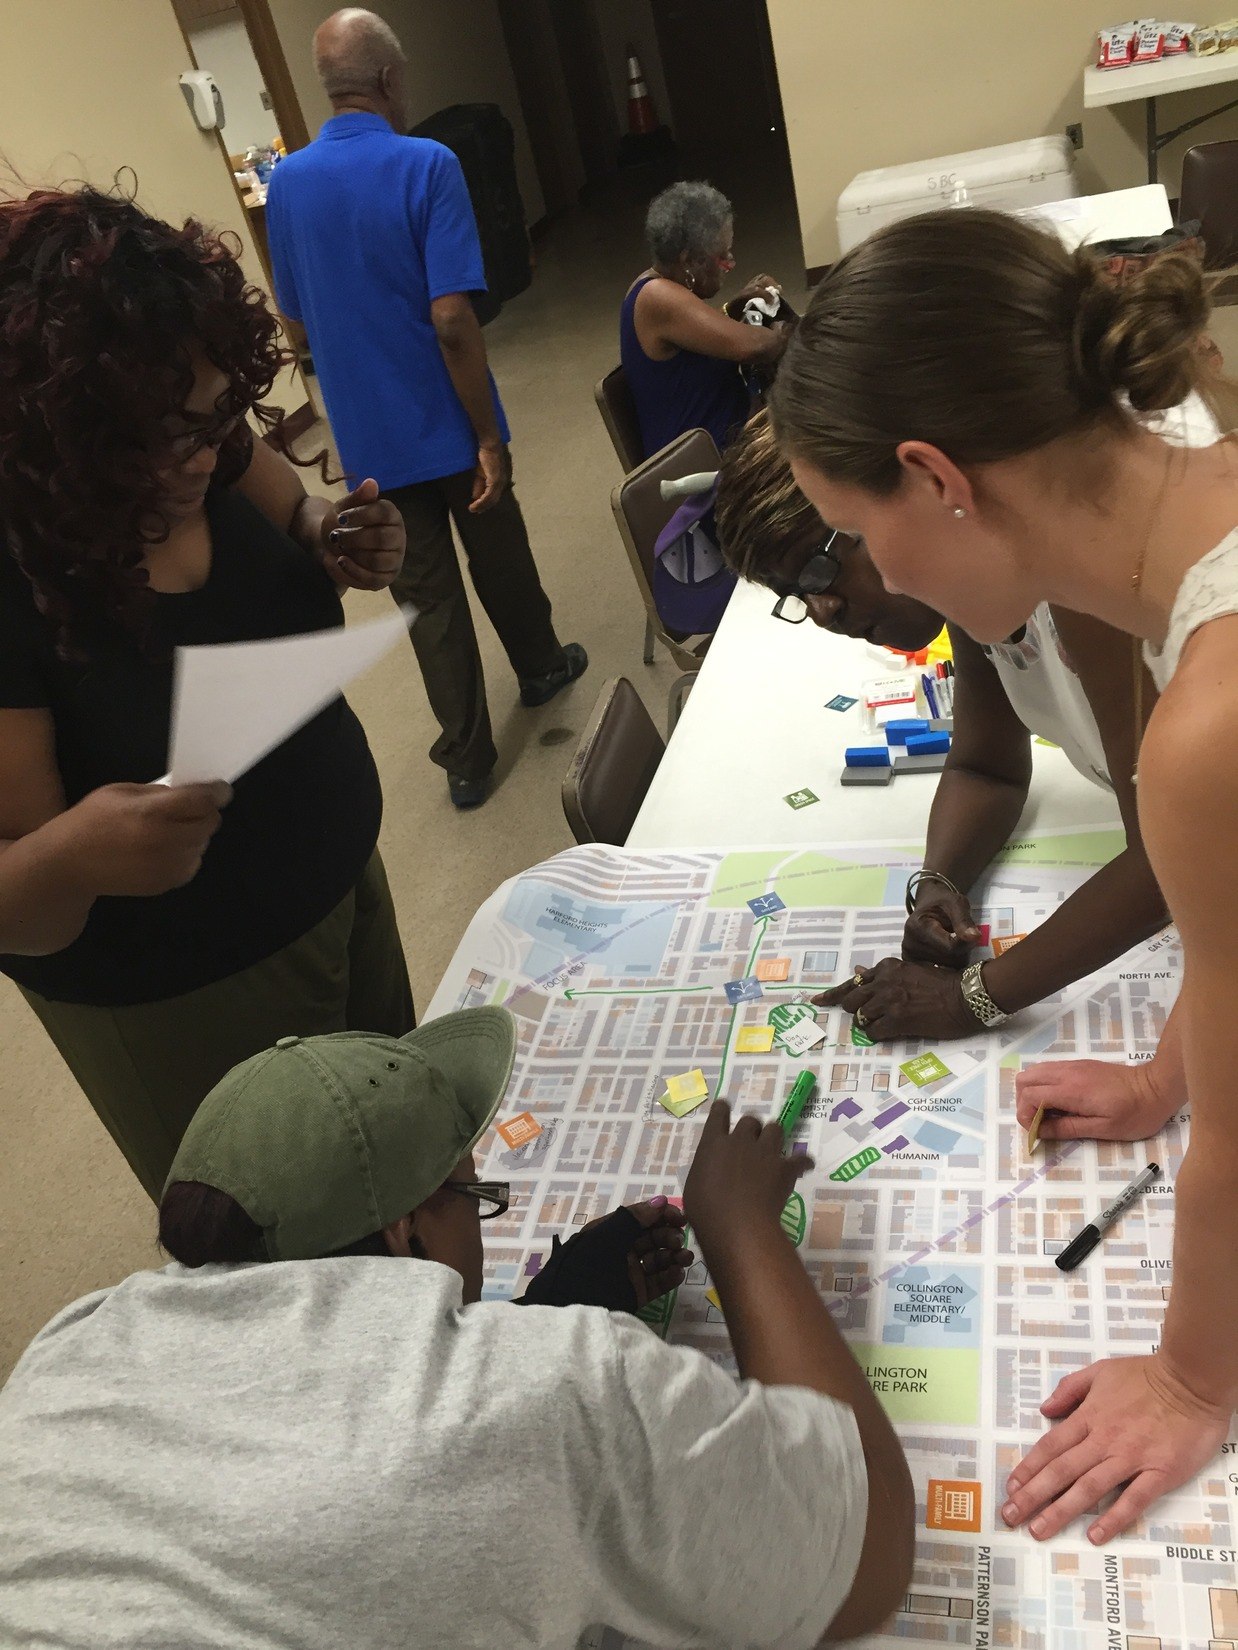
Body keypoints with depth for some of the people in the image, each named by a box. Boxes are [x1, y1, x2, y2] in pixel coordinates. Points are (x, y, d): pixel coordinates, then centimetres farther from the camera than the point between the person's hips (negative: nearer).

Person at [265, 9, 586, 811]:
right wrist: (490, 436, -16)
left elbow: (298, 315, 11)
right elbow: (452, 320, -22)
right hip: (448, 424, -3)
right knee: (499, 558, 20)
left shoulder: (286, 183, 1)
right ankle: (541, 668, 45)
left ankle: (467, 758, 16)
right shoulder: (426, 164, -16)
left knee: (427, 594, 11)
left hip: (370, 437, 3)